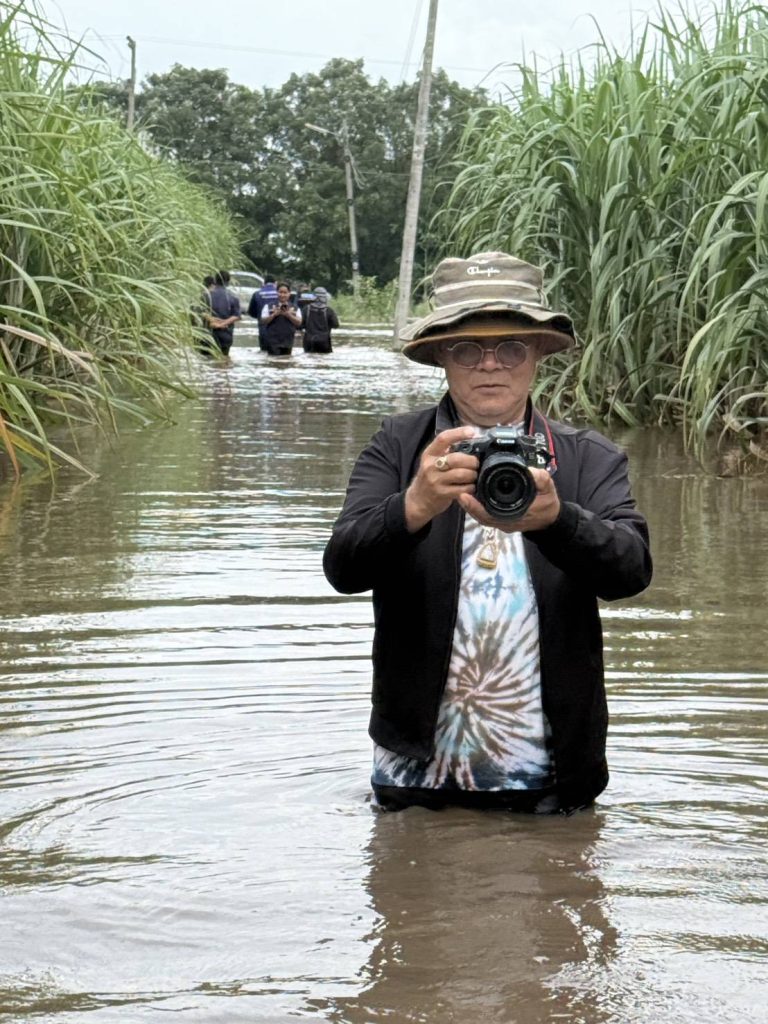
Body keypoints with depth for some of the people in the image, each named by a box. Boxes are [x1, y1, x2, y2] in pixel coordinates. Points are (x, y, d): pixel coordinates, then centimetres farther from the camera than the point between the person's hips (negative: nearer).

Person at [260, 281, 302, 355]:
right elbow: (263, 321, -1)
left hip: (287, 342, 2)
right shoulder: (269, 307, 5)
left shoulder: (294, 308, 9)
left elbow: (299, 323, 0)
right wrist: (274, 315, -17)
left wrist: (288, 314, -14)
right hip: (273, 341, -2)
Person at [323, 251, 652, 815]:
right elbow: (343, 567, -12)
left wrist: (553, 518, -34)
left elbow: (632, 567, -13)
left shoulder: (589, 460, 3)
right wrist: (415, 507, -32)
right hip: (418, 770, 0)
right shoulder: (398, 447, 2)